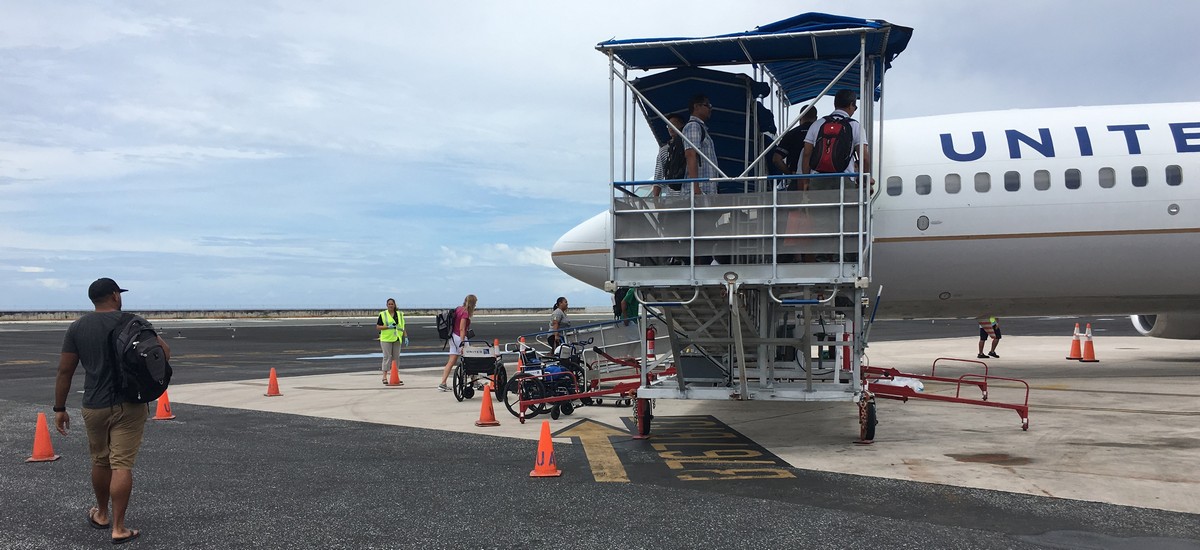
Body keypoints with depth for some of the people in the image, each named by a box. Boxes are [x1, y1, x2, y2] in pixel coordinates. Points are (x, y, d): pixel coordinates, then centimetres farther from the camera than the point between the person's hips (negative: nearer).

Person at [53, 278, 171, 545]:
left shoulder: (77, 327, 2)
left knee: (100, 461, 20)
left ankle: (101, 515, 37)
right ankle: (118, 528, -4)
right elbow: (165, 352, -7)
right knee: (122, 465, -3)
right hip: (130, 405, -3)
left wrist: (59, 408, 8)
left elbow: (65, 371, 1)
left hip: (94, 406, 3)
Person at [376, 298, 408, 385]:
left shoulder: (399, 315, 12)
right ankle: (384, 377, -6)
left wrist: (406, 337, 5)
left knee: (396, 357, 6)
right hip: (386, 339, -4)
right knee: (387, 357, -8)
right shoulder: (383, 314, 0)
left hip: (396, 339, 4)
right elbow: (377, 327, -3)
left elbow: (402, 327, 14)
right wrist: (388, 327, -15)